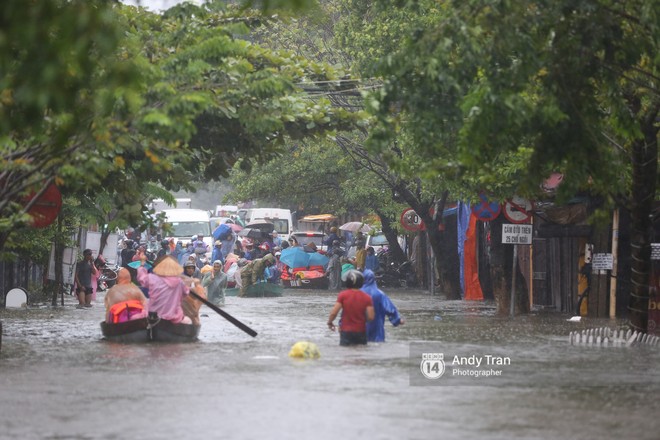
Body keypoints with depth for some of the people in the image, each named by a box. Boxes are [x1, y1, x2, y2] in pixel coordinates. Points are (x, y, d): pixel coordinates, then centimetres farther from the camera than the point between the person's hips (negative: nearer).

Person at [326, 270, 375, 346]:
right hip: (361, 332, 2)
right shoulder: (367, 297, -5)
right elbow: (371, 317, -10)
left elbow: (333, 313, -13)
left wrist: (330, 322, 7)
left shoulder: (343, 295, -9)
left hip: (346, 331, -2)